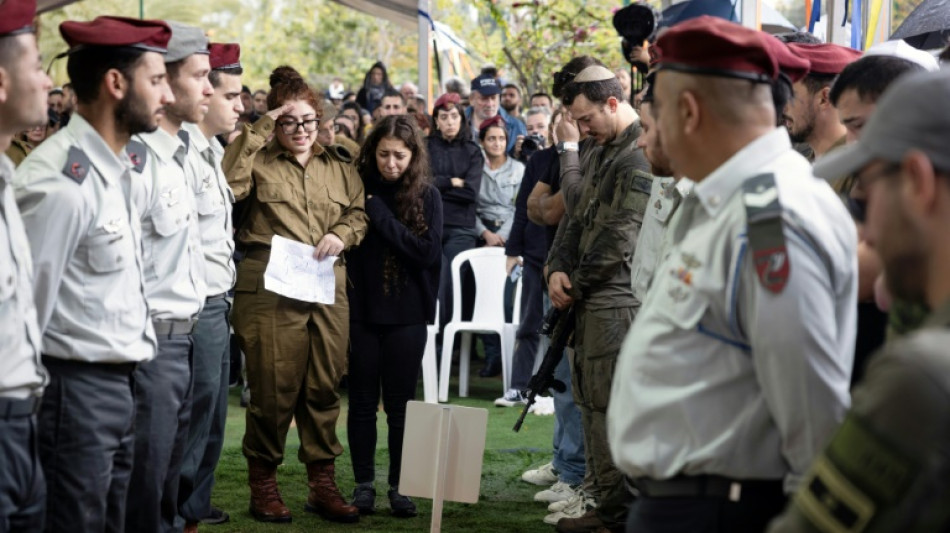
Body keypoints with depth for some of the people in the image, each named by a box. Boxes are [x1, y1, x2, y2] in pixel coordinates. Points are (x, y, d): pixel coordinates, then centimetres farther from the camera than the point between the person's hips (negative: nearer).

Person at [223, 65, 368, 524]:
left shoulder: (339, 167, 18)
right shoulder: (259, 161, 4)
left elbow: (359, 214, 17)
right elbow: (227, 185, -15)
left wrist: (342, 234, -4)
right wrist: (257, 133, -12)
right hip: (269, 291, -4)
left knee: (324, 387, 6)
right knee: (273, 390, -3)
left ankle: (323, 484, 14)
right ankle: (263, 483, 11)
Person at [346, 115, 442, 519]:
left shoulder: (426, 196, -2)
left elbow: (428, 251, -13)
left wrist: (379, 213, -16)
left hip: (407, 314, -1)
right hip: (361, 309, 1)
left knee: (400, 402, 5)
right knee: (362, 401, 7)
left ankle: (399, 486, 13)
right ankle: (363, 485, 16)